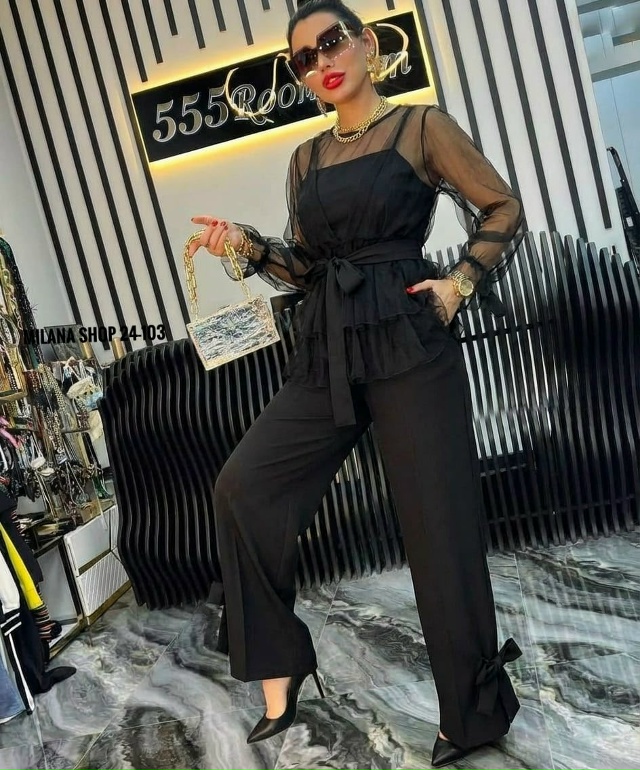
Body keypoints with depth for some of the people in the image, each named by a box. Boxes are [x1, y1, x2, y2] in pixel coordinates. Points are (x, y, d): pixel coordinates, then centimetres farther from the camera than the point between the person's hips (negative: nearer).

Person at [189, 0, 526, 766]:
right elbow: (306, 267, 15)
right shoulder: (306, 158, 16)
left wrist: (460, 282, -5)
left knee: (438, 523, -1)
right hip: (327, 351, 5)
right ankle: (280, 670, 11)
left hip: (409, 342, -5)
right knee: (242, 485, -6)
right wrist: (248, 245, -2)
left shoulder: (421, 126, 4)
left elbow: (504, 210, 7)